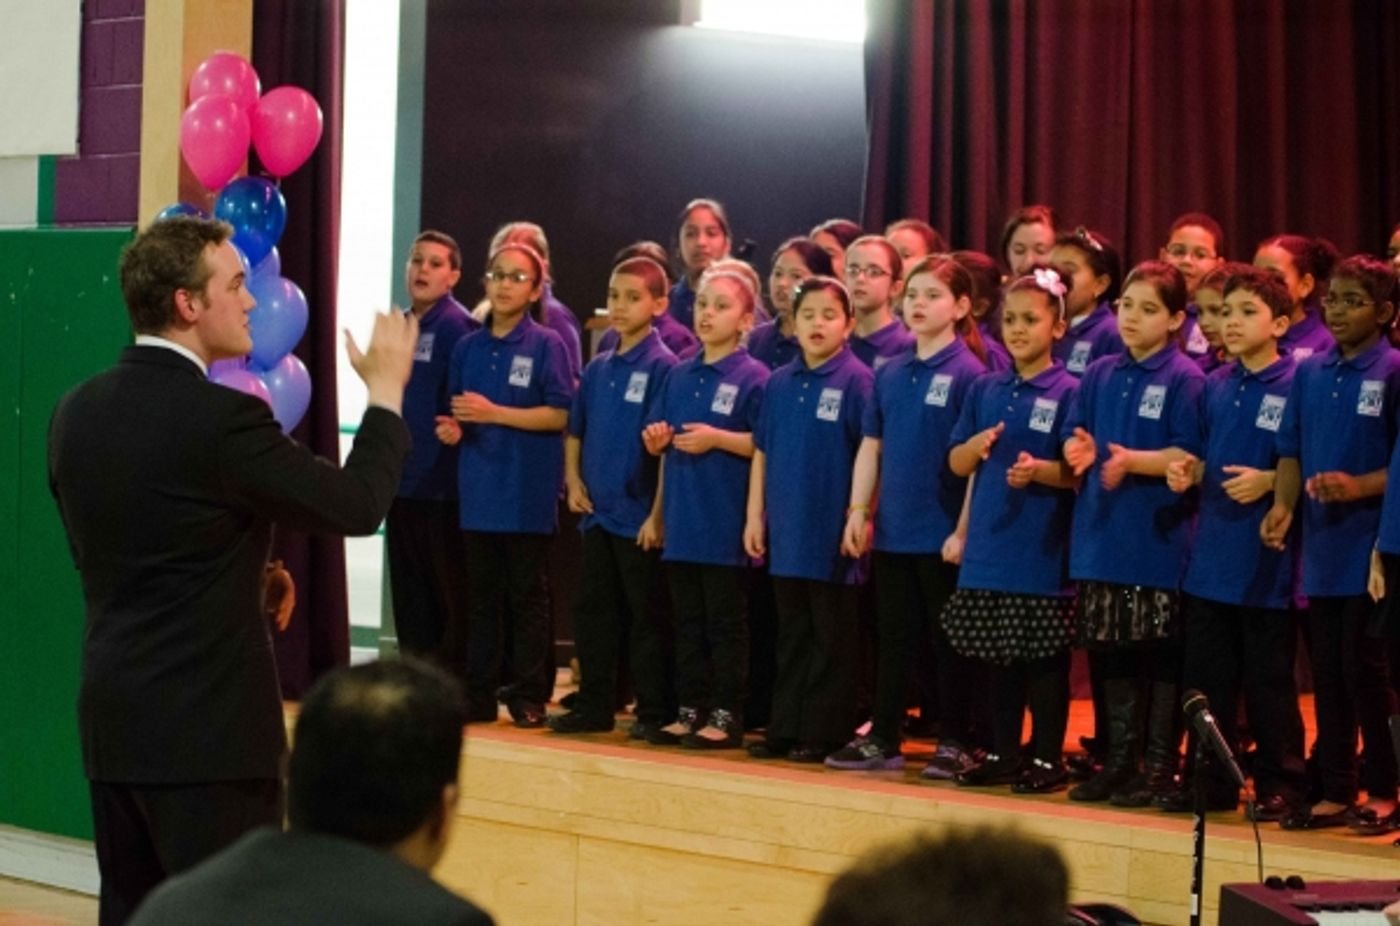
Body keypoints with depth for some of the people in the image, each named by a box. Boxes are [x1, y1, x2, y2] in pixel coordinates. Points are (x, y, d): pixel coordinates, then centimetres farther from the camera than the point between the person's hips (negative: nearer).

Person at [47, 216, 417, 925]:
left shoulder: (76, 412, 5)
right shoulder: (223, 419, -17)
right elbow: (356, 506, -9)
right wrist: (386, 392, 4)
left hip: (113, 718, 7)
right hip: (209, 726, -7)